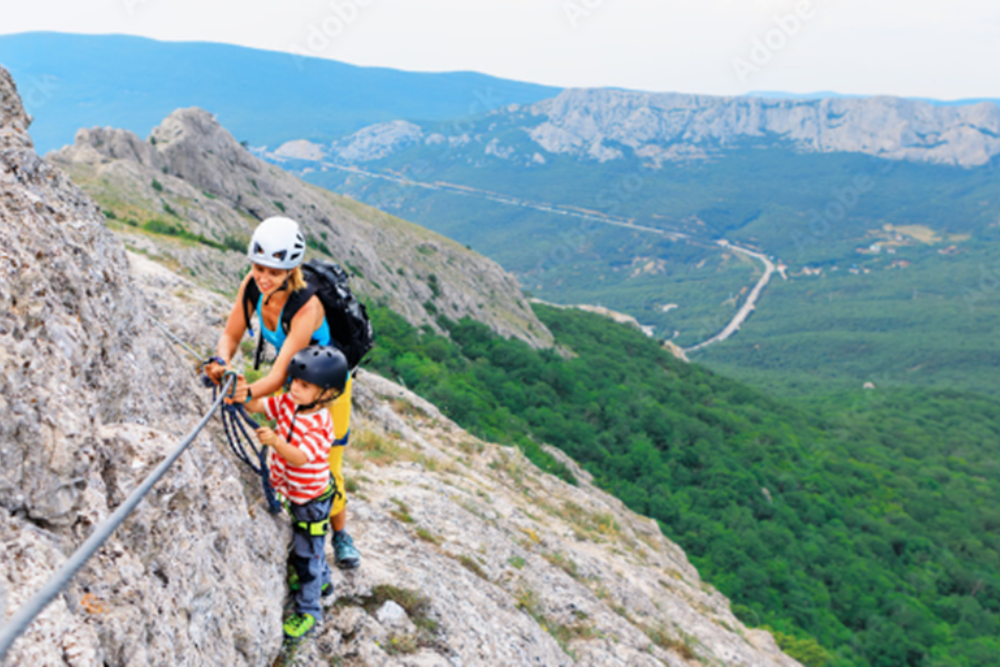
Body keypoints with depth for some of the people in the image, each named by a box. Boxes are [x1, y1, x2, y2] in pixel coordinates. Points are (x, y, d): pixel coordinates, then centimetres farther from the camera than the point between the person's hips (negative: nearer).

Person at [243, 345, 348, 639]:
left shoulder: (321, 424, -31)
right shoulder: (287, 403, -10)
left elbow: (300, 457, -40)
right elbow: (255, 405, -9)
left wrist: (275, 441, -56)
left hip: (312, 499, -8)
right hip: (290, 492, 8)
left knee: (306, 553, 4)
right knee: (301, 542, 28)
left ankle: (308, 610, 21)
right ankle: (321, 581, 52)